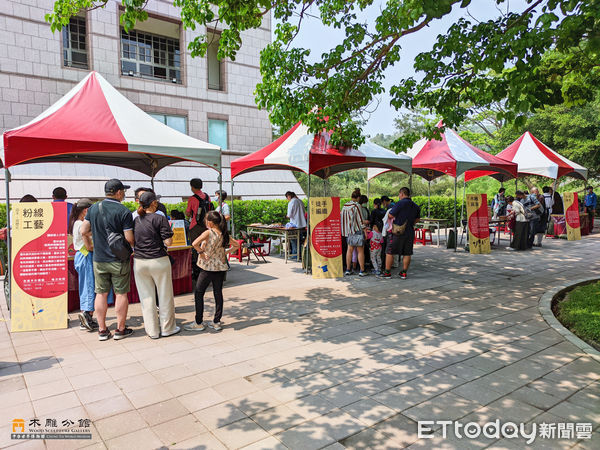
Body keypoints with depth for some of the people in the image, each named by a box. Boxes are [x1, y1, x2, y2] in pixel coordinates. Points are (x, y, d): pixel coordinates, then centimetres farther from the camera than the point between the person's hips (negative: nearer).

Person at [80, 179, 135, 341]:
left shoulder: (93, 208, 3)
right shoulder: (124, 212, -12)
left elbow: (84, 231, 7)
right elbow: (129, 238, -14)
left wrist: (89, 246, 22)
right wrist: (136, 245, 6)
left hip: (99, 259, 5)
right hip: (119, 260, -4)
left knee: (101, 294, 11)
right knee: (121, 294, 5)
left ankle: (102, 330, 18)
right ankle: (120, 329, 13)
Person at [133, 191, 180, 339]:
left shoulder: (136, 220, 5)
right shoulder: (160, 218, -10)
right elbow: (168, 241, -13)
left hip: (139, 262, 5)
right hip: (159, 261, -4)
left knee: (146, 297, 11)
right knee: (165, 296, 10)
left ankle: (152, 331, 20)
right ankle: (167, 328, 21)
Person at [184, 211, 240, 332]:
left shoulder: (208, 233, -14)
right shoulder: (224, 234, 3)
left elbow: (194, 243, -28)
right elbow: (236, 245, 13)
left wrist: (201, 252, -14)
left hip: (208, 268, -6)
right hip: (221, 268, 6)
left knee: (198, 293, 8)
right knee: (218, 294, 11)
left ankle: (199, 323, 13)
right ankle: (217, 322, 17)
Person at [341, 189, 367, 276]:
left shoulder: (345, 206, 5)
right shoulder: (356, 205, -13)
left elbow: (343, 218, 10)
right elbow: (360, 220, -12)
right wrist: (364, 229, -4)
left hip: (348, 231, 6)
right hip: (357, 230, -6)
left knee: (349, 250, 13)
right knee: (360, 251, 2)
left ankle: (348, 270, 15)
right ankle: (362, 271, 4)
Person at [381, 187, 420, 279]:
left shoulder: (400, 203, -13)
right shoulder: (416, 206, 10)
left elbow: (390, 215, -14)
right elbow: (416, 219, 19)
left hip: (397, 232, -6)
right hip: (410, 232, 6)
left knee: (389, 252, 4)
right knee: (407, 253, 11)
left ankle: (387, 272, 7)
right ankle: (404, 273, 14)